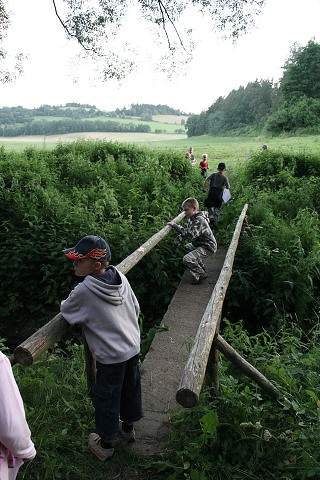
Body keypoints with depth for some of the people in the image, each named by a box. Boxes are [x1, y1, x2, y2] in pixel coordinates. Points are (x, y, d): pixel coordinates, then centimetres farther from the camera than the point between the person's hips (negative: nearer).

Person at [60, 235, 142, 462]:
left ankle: (105, 444, 37)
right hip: (133, 347, 6)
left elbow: (66, 311, -5)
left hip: (111, 357, -6)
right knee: (131, 388, 25)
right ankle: (128, 427, 50)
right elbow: (136, 308, 4)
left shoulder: (83, 291, -25)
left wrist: (65, 303, 16)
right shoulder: (121, 277, -8)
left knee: (106, 398, 15)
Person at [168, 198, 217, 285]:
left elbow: (189, 234, -38)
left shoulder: (199, 220, -27)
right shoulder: (192, 218, 5)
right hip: (199, 244, 11)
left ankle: (201, 275, -1)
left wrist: (175, 226, -35)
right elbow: (186, 232, 12)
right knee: (185, 248, 30)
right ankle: (201, 267, 36)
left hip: (208, 247, -11)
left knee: (187, 259, -23)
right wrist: (177, 242, -1)